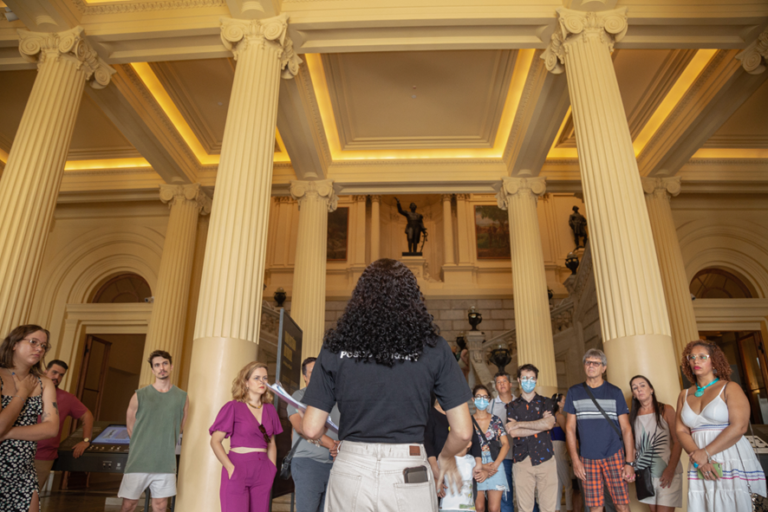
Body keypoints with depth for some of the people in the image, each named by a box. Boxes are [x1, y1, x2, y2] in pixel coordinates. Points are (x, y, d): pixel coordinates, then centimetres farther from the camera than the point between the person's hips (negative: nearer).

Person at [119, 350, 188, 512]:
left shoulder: (182, 397, 2)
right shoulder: (139, 396, -2)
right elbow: (130, 427, 7)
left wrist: (165, 445, 10)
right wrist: (143, 445, 9)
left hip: (165, 464, 1)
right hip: (139, 461, -1)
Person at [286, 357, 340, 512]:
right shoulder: (300, 396, 3)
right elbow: (300, 426, -12)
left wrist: (340, 446, -12)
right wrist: (329, 443, -18)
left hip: (334, 463, 4)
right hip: (308, 461, -4)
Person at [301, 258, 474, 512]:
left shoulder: (337, 346, -4)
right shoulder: (433, 347, -5)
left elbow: (311, 429, -2)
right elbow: (462, 431, -4)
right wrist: (446, 457, 17)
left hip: (350, 472, 1)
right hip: (408, 477, 0)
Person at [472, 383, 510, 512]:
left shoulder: (496, 420, 9)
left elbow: (505, 444, 3)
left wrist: (495, 465, -10)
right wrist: (481, 466, -10)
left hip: (495, 465, 1)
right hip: (476, 466, -1)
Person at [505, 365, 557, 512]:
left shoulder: (546, 402, 9)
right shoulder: (513, 406, 10)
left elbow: (549, 424, -10)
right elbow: (513, 432, -5)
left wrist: (519, 424, -6)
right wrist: (540, 425, -6)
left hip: (545, 459, 0)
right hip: (522, 461, 1)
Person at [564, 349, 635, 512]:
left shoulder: (615, 392, 3)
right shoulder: (574, 392, 5)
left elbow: (626, 429, 2)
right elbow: (570, 428, 5)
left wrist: (630, 462, -5)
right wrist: (575, 460, -1)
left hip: (614, 455, -1)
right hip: (587, 458, 1)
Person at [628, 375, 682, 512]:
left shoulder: (666, 410, -4)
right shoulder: (633, 415, 7)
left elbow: (677, 442, -7)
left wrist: (671, 469, -15)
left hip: (667, 472, -4)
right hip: (645, 473, 4)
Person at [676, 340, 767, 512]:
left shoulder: (730, 388, -1)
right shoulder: (685, 396, 11)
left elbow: (739, 427, -12)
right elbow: (681, 430, 5)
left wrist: (706, 453, -16)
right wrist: (697, 458, -12)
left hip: (733, 463, -3)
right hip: (700, 467, 3)